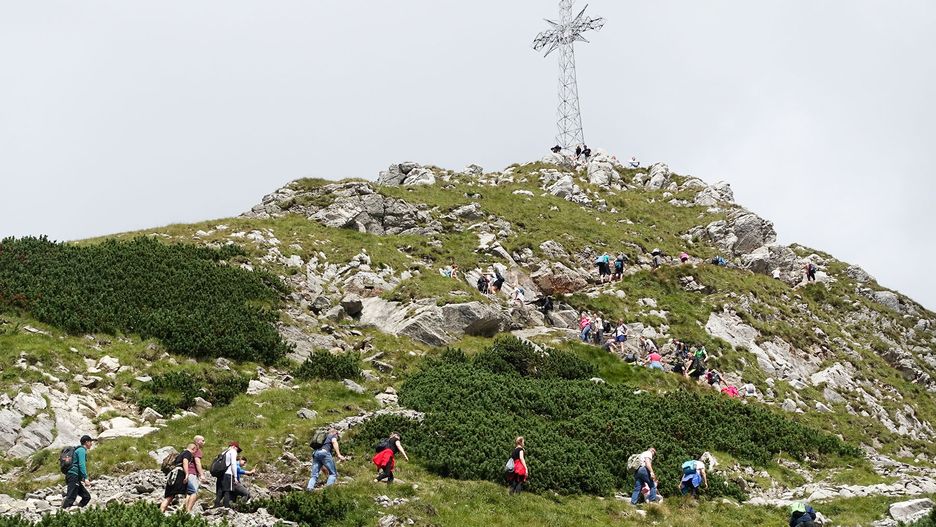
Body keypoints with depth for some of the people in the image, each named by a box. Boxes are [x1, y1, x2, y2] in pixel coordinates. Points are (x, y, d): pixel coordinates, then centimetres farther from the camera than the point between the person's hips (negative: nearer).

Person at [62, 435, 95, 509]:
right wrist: (85, 478, -21)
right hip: (73, 476, -10)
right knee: (71, 498, -17)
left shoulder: (81, 450, 25)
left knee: (87, 496, 8)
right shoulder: (82, 450, -6)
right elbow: (82, 465, -17)